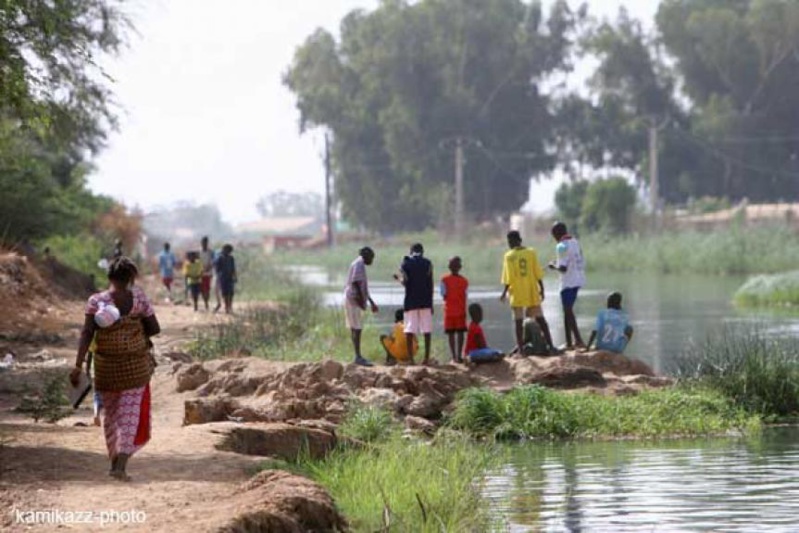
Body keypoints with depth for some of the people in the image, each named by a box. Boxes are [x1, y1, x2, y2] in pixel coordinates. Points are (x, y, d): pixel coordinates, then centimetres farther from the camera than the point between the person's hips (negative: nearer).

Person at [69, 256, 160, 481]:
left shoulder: (96, 301, -8)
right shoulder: (139, 297, -7)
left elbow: (87, 333, -15)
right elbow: (155, 329, -3)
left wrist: (78, 365, -18)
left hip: (106, 366, 1)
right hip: (135, 365, -1)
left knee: (110, 412, 19)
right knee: (131, 412, 3)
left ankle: (114, 461, 29)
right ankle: (121, 465, -12)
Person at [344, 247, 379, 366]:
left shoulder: (360, 264, 20)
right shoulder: (359, 264, -11)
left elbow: (363, 287, 26)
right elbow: (355, 282, -21)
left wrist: (371, 302, 28)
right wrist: (361, 299, -23)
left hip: (352, 299, 11)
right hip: (354, 299, -11)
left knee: (355, 328, 12)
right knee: (357, 328, -12)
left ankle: (358, 356, 16)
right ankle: (358, 357, -15)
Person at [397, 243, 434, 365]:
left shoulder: (405, 263, 2)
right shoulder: (427, 263, 4)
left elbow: (404, 281, -6)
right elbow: (430, 284, 2)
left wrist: (398, 278, 17)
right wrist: (431, 303, 7)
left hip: (410, 301, 0)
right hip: (425, 301, 0)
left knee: (409, 330, 0)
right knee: (426, 330, 3)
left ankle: (410, 358, -6)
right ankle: (427, 357, -1)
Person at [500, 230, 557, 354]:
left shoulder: (509, 256, -7)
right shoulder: (531, 253, 0)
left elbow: (508, 278, -8)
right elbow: (538, 274, 0)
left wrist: (505, 293, 2)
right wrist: (541, 289, 8)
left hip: (517, 294, -2)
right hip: (532, 293, 2)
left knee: (518, 321, 4)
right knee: (540, 319, 8)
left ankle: (520, 348, 0)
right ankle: (550, 345, 4)